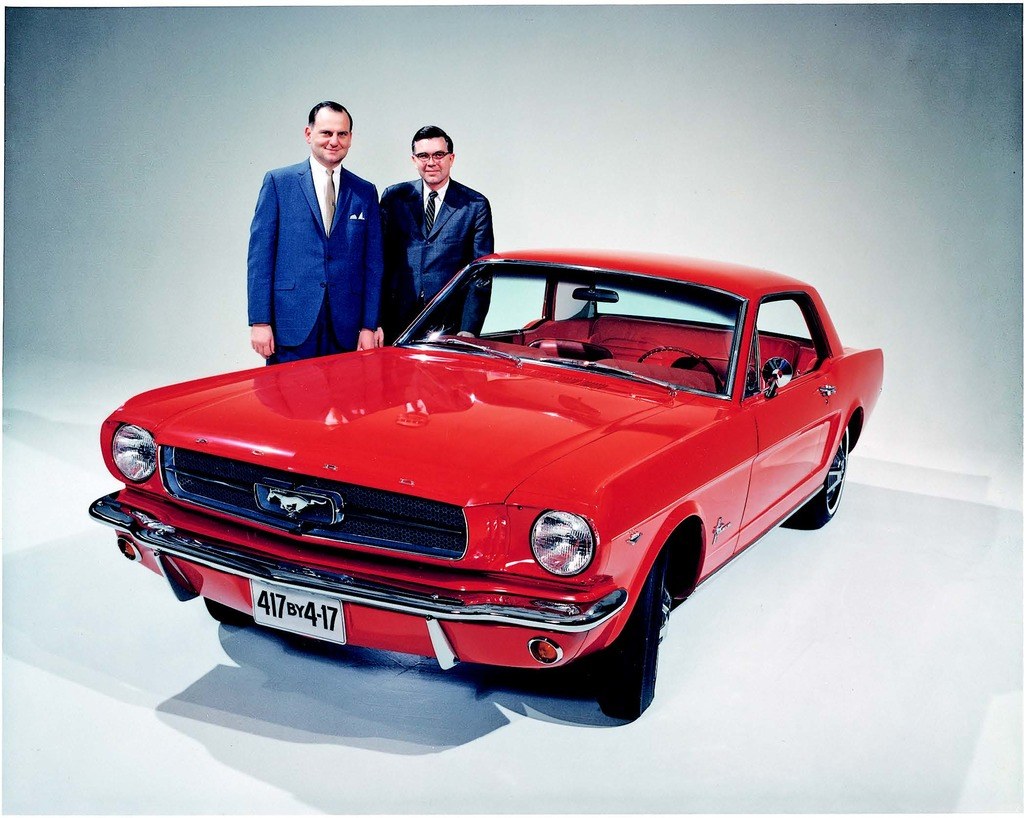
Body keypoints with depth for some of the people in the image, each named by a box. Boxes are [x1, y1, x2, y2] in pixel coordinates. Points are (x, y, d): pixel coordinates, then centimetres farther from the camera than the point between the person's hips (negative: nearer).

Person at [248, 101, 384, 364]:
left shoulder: (365, 192, 11)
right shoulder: (278, 182, 4)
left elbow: (373, 263, 8)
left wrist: (369, 326, 0)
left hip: (346, 330, 2)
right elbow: (260, 254, 0)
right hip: (291, 325, -2)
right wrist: (260, 321, -7)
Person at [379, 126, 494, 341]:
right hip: (398, 320, 2)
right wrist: (377, 321, -2)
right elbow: (381, 261, 7)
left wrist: (468, 332, -9)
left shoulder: (475, 205, 3)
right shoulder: (394, 197, 9)